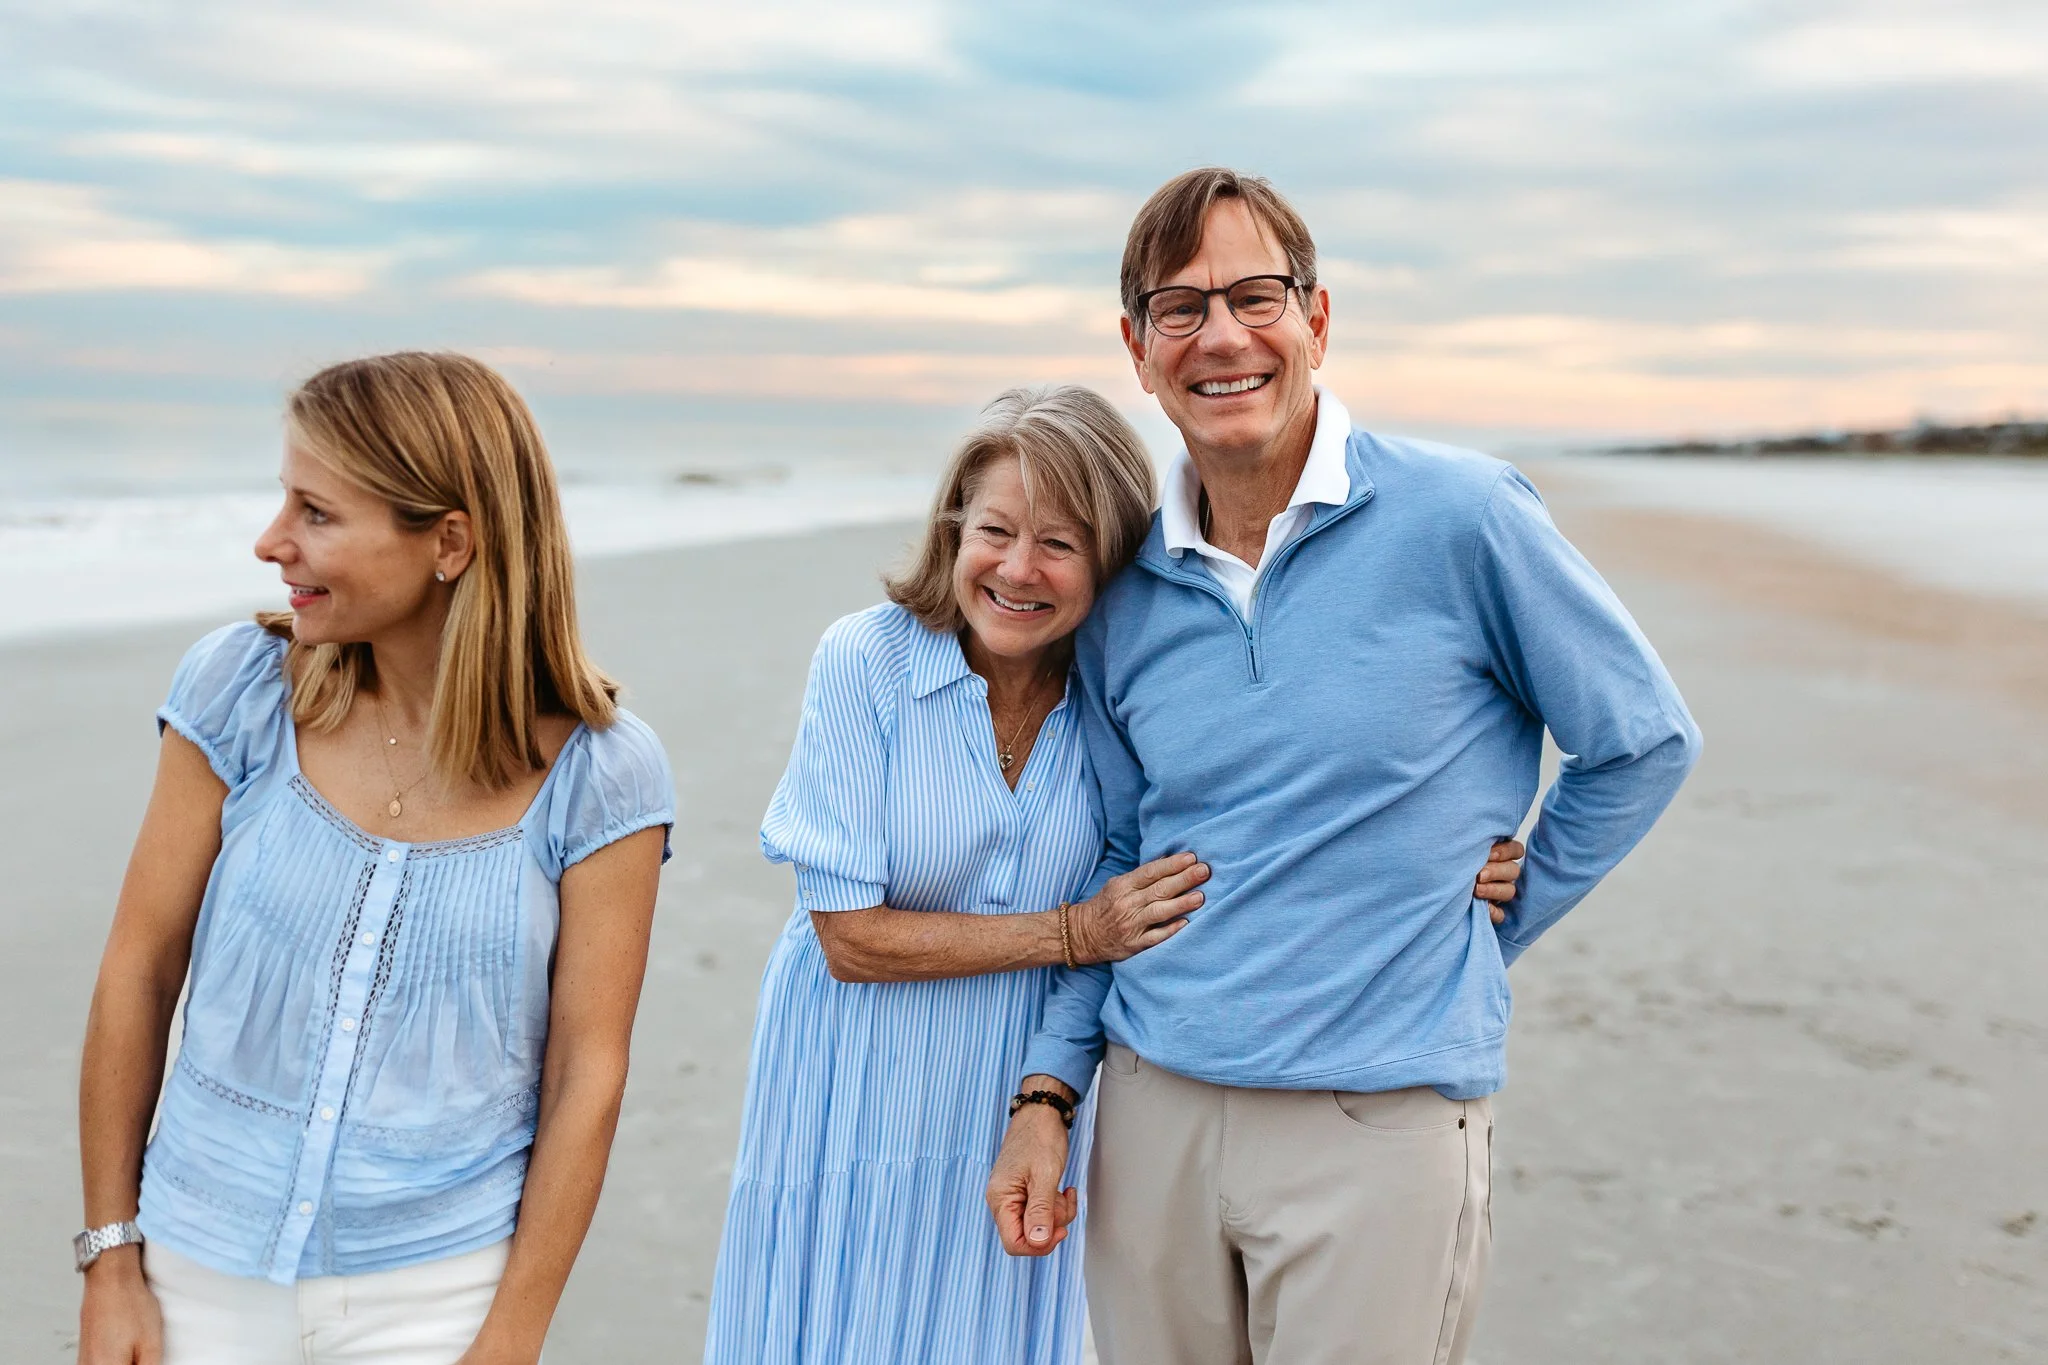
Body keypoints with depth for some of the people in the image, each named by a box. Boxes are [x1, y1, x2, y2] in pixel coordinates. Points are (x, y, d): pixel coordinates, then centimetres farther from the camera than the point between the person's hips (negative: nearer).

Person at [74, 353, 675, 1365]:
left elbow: (586, 1076, -9)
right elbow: (139, 971, -1)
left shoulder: (597, 774, -12)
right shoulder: (240, 689, -8)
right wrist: (110, 1259, 1)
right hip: (203, 1274, 2)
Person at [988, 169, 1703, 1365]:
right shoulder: (1125, 594, 5)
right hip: (1152, 1116, 4)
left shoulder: (1460, 516, -9)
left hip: (1380, 1124, -4)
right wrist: (1047, 1092, 7)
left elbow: (1645, 742, 2)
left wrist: (1481, 931, 4)